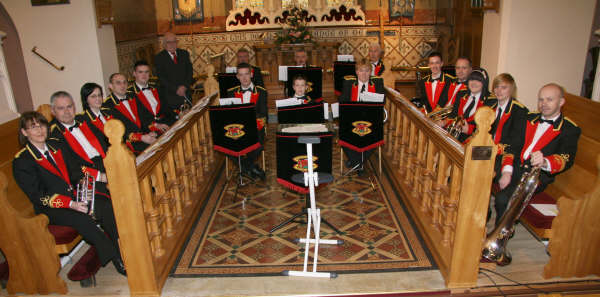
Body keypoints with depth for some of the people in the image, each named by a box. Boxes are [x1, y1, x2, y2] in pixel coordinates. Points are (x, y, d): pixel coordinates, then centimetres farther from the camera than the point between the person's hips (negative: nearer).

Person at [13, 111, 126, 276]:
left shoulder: (56, 146, 13)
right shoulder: (21, 161, -6)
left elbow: (74, 171, 15)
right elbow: (38, 196, -13)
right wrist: (70, 204, -25)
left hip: (73, 196, 6)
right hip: (50, 209, -5)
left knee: (107, 206, -23)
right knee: (83, 220, -33)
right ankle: (118, 260, -26)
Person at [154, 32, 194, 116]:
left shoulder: (184, 53, 13)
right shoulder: (159, 58, 1)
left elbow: (190, 70, 7)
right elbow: (161, 77, -6)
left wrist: (185, 86, -8)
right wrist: (176, 89, -14)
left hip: (185, 93, 4)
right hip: (170, 97, -3)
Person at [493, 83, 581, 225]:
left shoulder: (570, 130, 1)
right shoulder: (530, 118, 15)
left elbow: (567, 159, -15)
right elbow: (513, 146, 7)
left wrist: (544, 162, -39)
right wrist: (507, 171, -10)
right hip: (515, 167, 5)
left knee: (503, 198, -29)